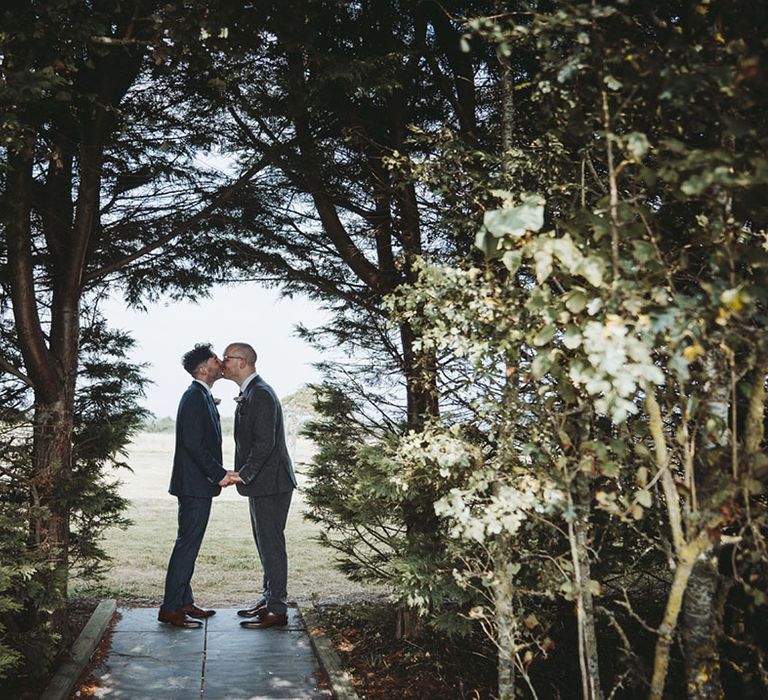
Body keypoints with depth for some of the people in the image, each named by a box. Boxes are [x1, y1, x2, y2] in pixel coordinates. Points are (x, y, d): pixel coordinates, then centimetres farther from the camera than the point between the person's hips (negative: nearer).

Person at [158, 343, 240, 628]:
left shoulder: (202, 396, 16)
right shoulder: (194, 396, -16)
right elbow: (193, 444, -22)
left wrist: (220, 473, 12)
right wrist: (219, 474, -19)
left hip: (198, 484, 10)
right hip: (194, 484, -10)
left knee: (189, 544, 15)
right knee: (187, 544, -5)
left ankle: (184, 602, 24)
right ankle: (170, 609, 2)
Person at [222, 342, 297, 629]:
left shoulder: (261, 394, -18)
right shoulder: (249, 394, 15)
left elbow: (265, 443, -24)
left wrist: (242, 475, -22)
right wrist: (242, 474, 16)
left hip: (270, 483, -10)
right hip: (260, 482, 10)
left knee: (271, 544, -3)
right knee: (265, 543, 17)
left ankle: (277, 609, 5)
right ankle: (269, 598, 28)